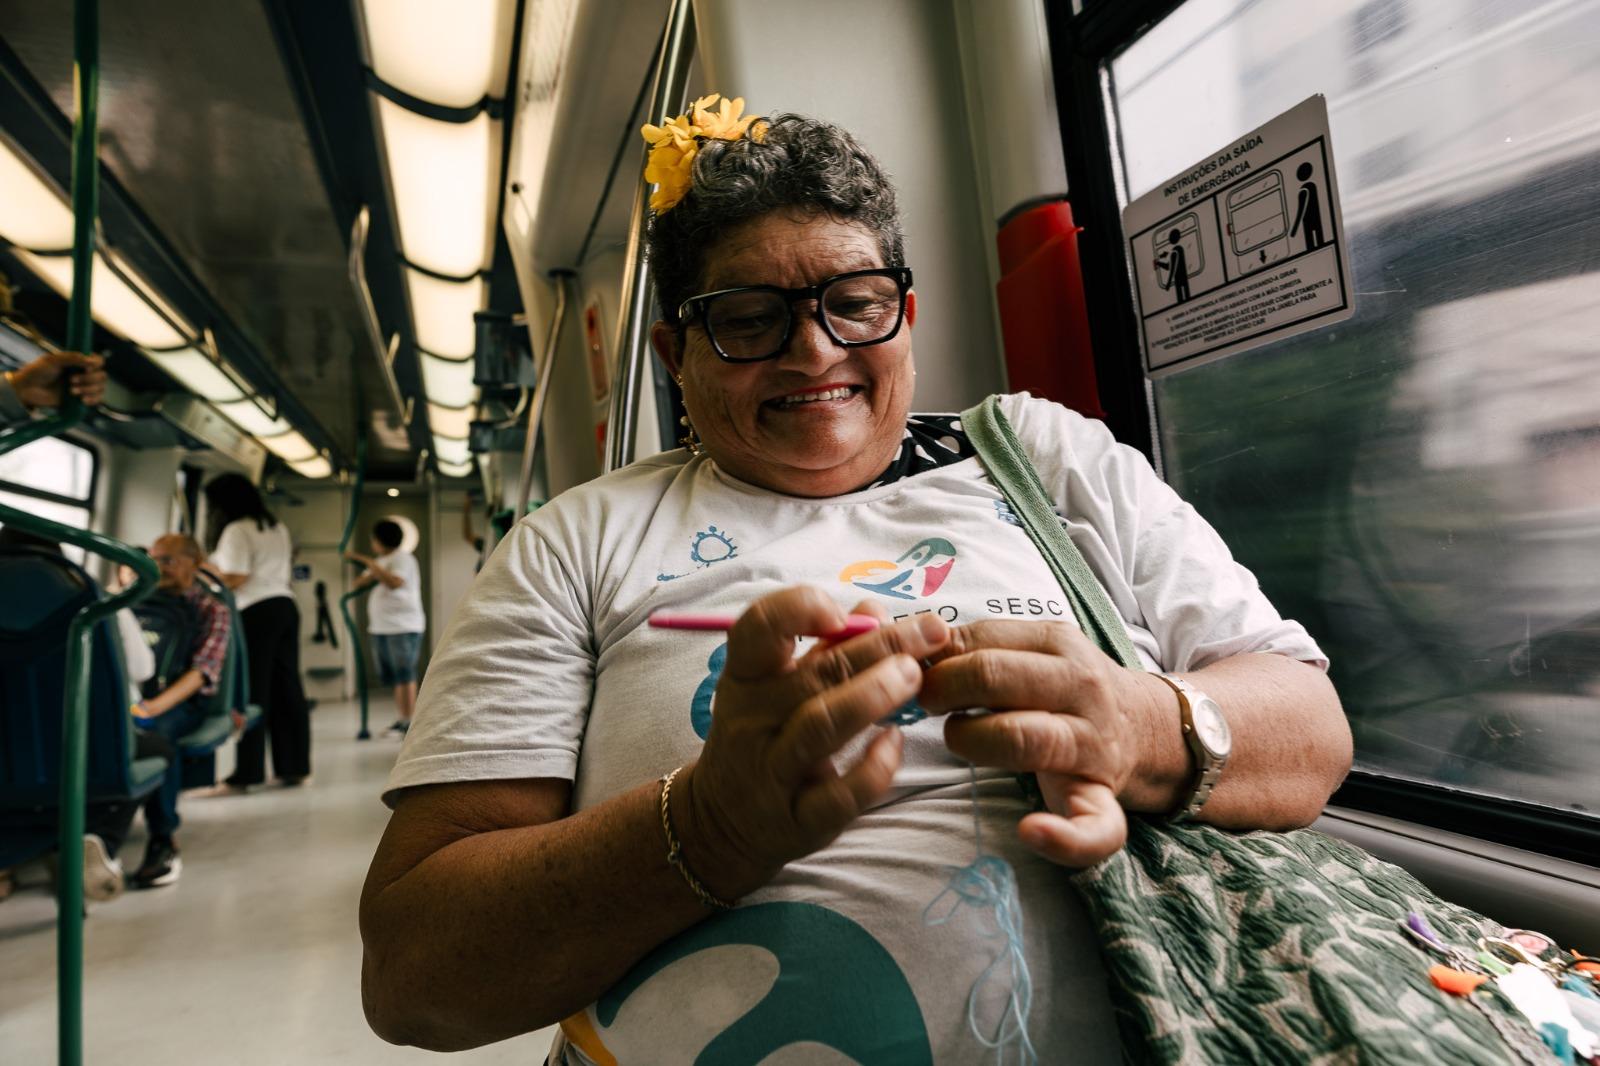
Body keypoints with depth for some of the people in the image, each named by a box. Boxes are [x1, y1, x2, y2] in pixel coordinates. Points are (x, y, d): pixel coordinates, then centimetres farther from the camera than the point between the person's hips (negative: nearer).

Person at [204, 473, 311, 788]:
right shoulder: (277, 528, 18)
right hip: (285, 605, 8)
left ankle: (248, 771, 0)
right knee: (287, 689, 8)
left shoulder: (236, 530, -8)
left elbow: (235, 578, -14)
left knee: (252, 692, -4)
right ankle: (295, 765, 11)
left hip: (255, 612, -8)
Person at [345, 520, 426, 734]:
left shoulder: (403, 558, -8)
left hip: (403, 627, -9)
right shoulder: (380, 561, 20)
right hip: (381, 628, 9)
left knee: (404, 675, -10)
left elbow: (394, 583, -25)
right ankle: (401, 719, 14)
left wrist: (368, 562, -21)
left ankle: (409, 722, -10)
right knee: (391, 676, 9)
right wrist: (368, 577, -4)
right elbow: (359, 583, 18)